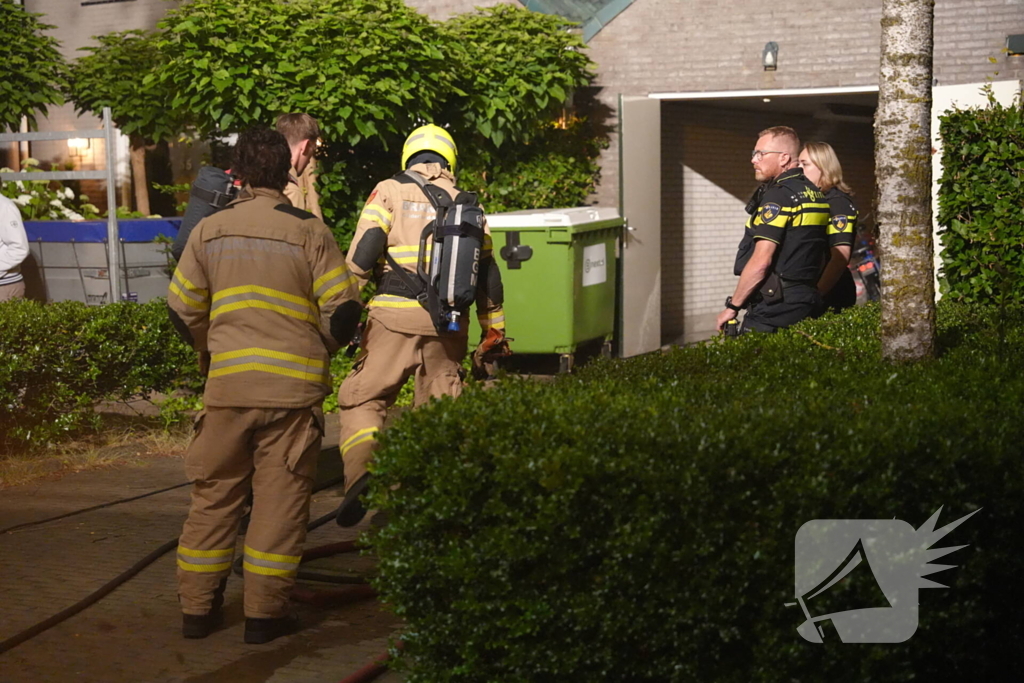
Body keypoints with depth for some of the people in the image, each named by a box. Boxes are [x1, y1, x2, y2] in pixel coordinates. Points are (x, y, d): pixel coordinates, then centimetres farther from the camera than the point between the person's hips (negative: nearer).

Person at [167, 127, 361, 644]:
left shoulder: (209, 231, 4)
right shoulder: (308, 232, -4)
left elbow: (183, 310, 8)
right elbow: (343, 310, -5)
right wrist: (321, 349, 15)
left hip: (227, 386, 2)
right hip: (293, 386, -2)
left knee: (214, 495, 13)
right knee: (280, 499, 5)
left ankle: (198, 606, 17)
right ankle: (264, 612, 7)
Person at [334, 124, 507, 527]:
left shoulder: (390, 191, 6)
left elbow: (363, 254, -6)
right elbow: (487, 271, 17)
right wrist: (494, 331, 24)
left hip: (395, 315, -3)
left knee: (363, 397, 3)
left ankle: (361, 470, -20)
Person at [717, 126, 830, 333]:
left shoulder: (778, 195, -12)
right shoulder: (815, 194, 16)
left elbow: (761, 261, -18)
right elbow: (820, 259, 20)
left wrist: (732, 307, -11)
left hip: (774, 310, -9)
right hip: (807, 304, 9)